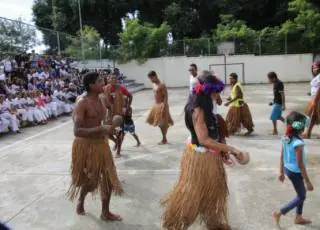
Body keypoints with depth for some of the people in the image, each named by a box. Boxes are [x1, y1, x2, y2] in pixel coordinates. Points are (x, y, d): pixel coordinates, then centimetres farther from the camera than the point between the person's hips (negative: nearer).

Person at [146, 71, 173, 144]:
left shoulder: (162, 85, -16)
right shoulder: (153, 85, 11)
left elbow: (166, 97, -18)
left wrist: (163, 107, -23)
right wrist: (155, 105, 16)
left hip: (162, 105, -9)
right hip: (156, 105, 9)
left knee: (163, 123, 0)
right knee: (159, 123, 15)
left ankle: (164, 139, 12)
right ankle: (164, 138, 27)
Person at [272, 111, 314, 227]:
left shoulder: (286, 139, -4)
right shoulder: (298, 143, -28)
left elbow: (282, 157, 5)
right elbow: (300, 165, -24)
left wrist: (281, 172, 15)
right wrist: (307, 181, -16)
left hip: (288, 169, 8)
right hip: (295, 173, -8)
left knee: (302, 193, 25)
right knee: (301, 197, 13)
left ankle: (298, 218, 38)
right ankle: (279, 213, 12)